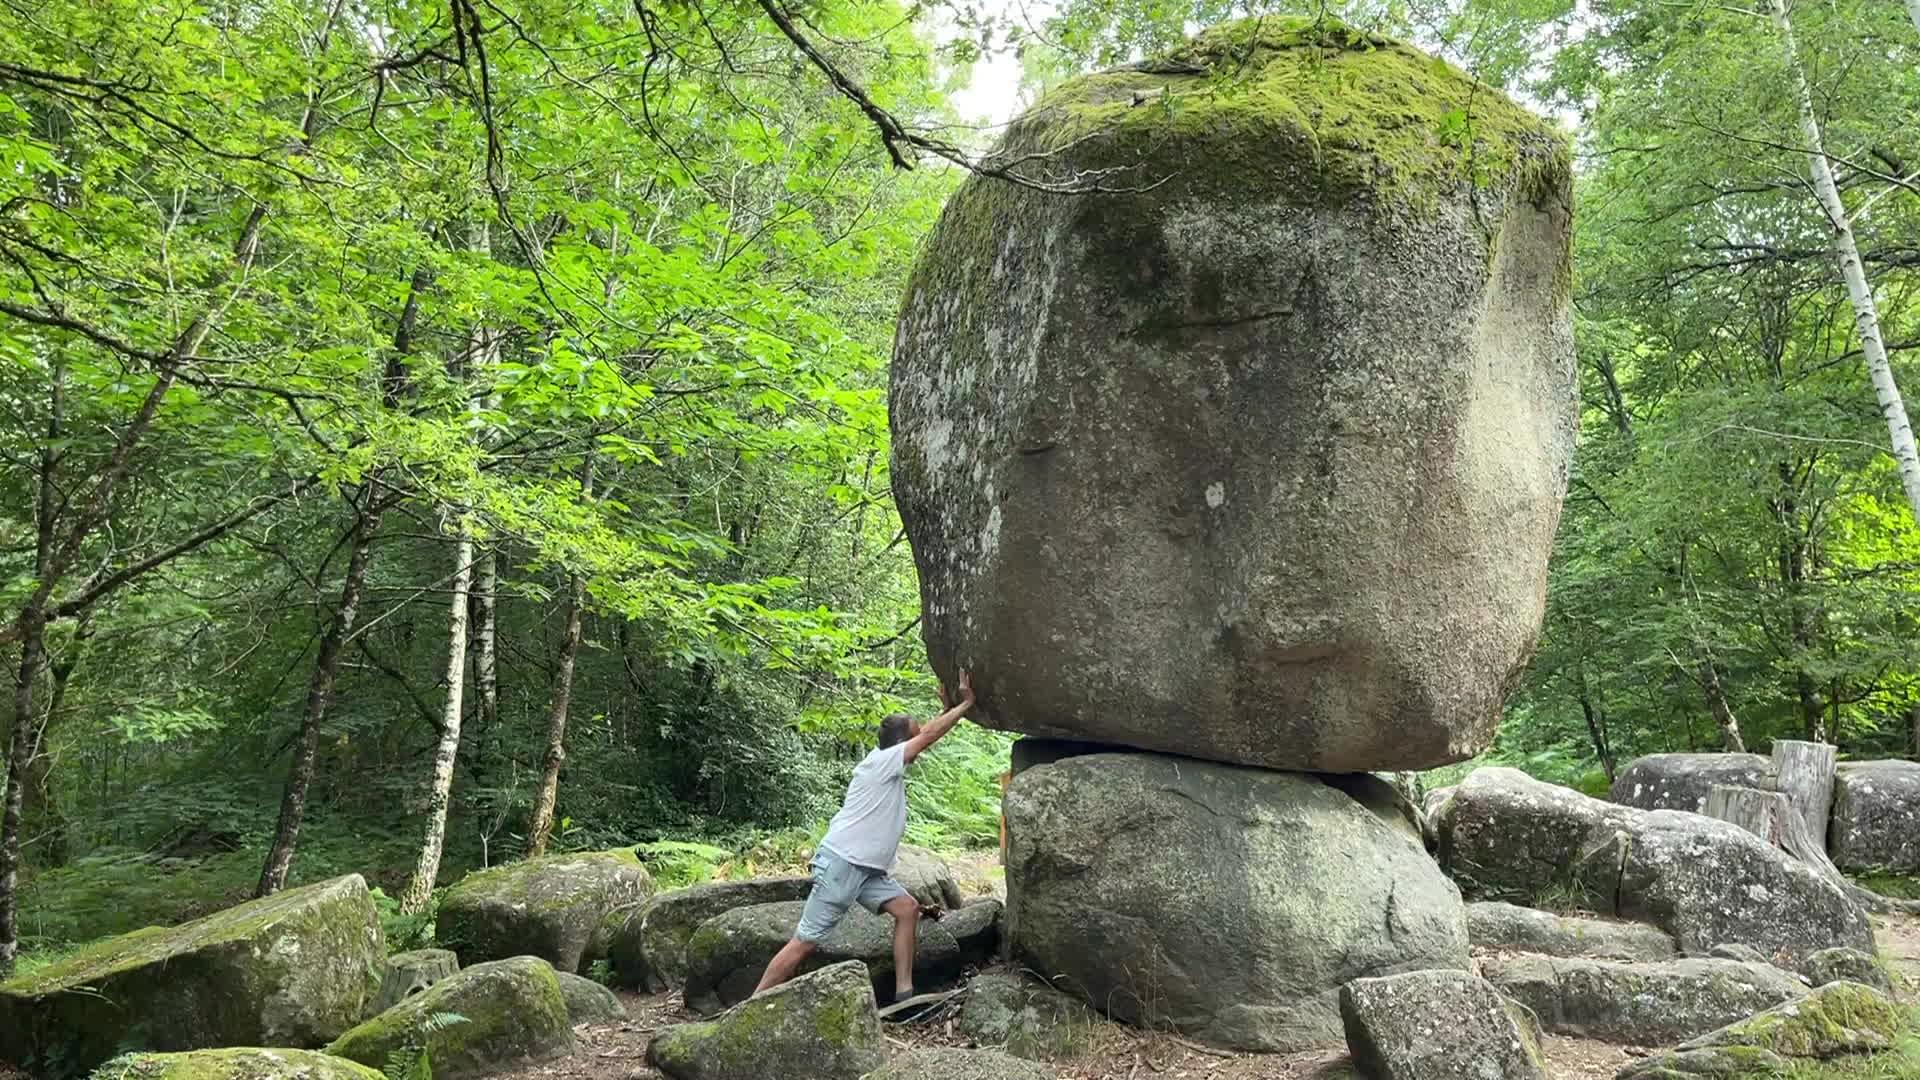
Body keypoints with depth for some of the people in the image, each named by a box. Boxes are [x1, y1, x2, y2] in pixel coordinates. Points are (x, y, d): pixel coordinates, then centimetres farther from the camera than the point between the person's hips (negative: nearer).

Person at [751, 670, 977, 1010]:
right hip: (840, 864, -9)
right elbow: (929, 736, -15)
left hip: (867, 869, 9)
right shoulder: (880, 762, -11)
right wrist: (965, 705, -8)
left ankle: (904, 993, 2)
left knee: (907, 908, 1)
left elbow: (928, 737, 24)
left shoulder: (891, 768, 13)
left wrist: (947, 707, 12)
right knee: (806, 942, -7)